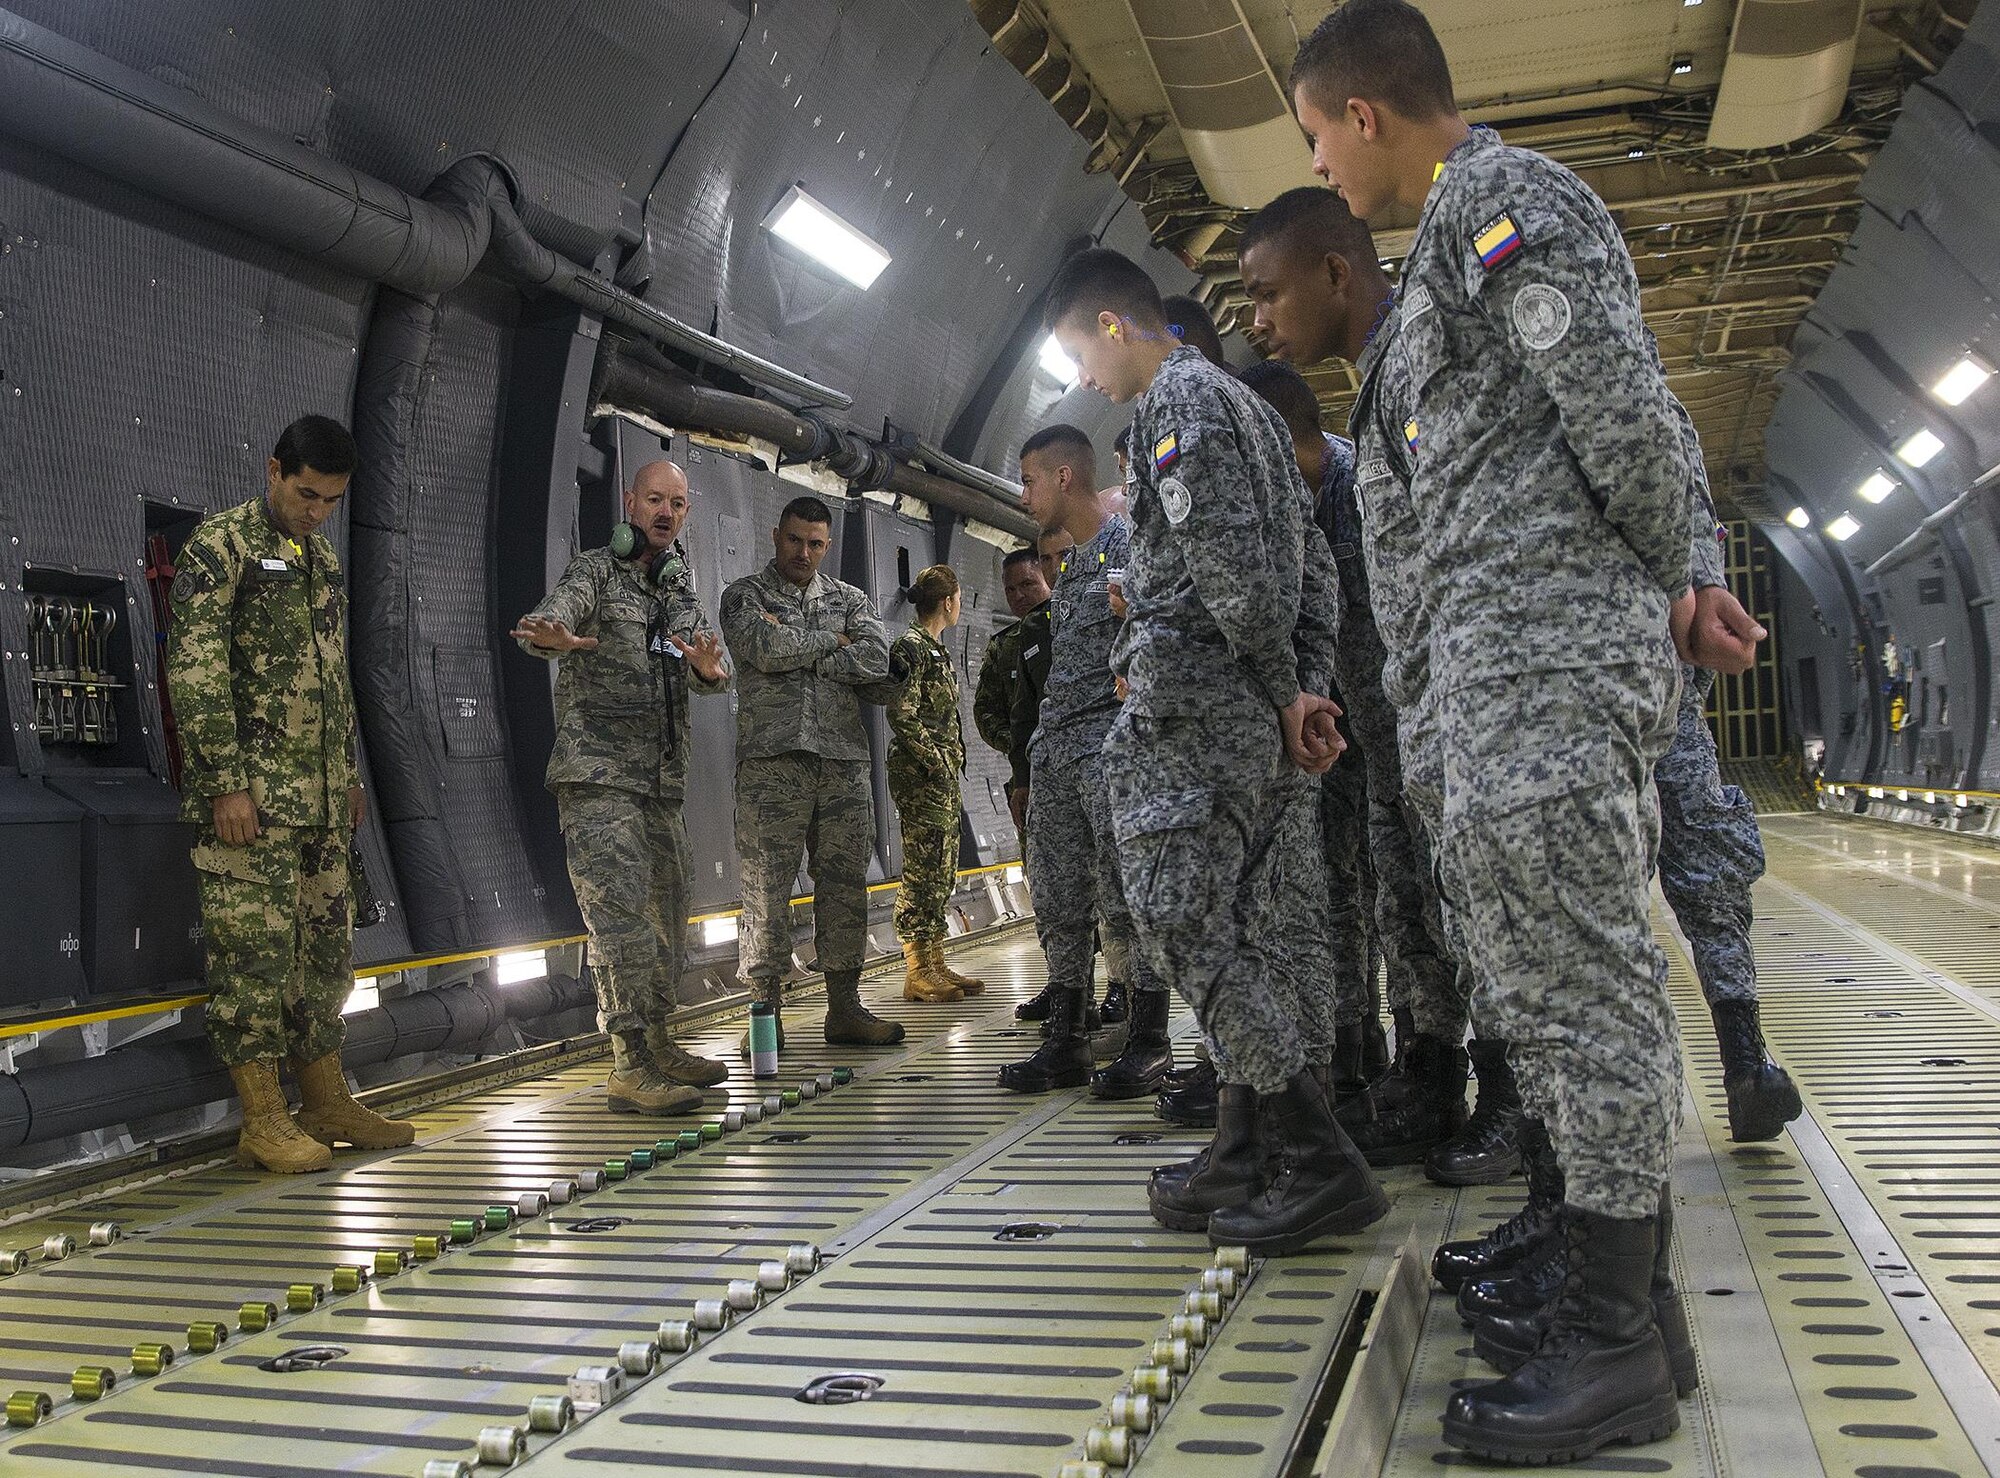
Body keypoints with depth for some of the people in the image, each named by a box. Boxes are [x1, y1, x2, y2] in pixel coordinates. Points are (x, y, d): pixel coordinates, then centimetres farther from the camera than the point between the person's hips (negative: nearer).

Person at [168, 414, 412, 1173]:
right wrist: (225, 783, -18)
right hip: (251, 792, -8)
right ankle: (264, 1122, 3)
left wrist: (351, 772, 19)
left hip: (321, 796, 8)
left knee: (326, 946, 10)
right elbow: (193, 669, -13)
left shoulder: (322, 558, 17)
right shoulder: (220, 544, -6)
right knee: (253, 947, -4)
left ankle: (327, 1105, 20)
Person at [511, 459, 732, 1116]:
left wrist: (707, 669, -22)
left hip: (662, 781, 8)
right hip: (598, 775, -7)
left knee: (667, 915, 14)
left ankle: (657, 1045, 27)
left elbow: (705, 671, 3)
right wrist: (552, 637, -47)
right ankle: (630, 1068, -12)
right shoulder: (595, 570, -2)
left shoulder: (681, 592, 17)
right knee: (620, 913, -13)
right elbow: (547, 618, -22)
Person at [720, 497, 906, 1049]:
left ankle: (845, 1007, 12)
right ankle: (765, 1011, 2)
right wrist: (831, 641, 1)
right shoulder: (743, 595, 9)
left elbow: (875, 660, -2)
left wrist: (794, 650, -5)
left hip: (843, 760, 4)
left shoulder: (850, 599, 17)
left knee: (845, 884, 4)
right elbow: (767, 648, -13)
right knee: (767, 887, -5)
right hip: (772, 760, -3)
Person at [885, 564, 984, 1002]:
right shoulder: (910, 648, -10)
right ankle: (917, 972, -5)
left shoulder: (936, 649, 20)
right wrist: (936, 761, -15)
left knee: (941, 874, 11)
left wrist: (952, 763, 15)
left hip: (942, 776, 10)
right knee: (922, 872, -9)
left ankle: (934, 963, 16)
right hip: (919, 774, -10)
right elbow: (902, 716, -18)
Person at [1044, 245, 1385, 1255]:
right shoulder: (1230, 396, 26)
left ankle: (1323, 1164, -9)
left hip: (1192, 705, -10)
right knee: (1229, 933, 10)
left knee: (1182, 928, -10)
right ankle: (1246, 1154, 16)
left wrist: (1284, 690, -12)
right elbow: (1274, 557, 21)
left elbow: (1226, 557, -17)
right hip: (1243, 710, 10)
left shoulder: (1178, 396, -6)